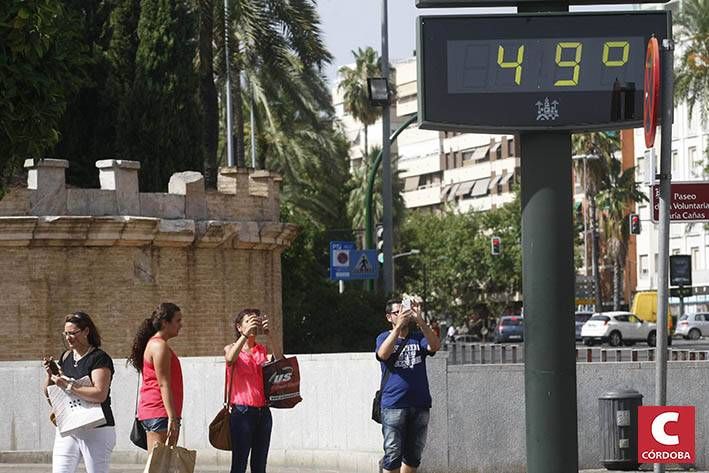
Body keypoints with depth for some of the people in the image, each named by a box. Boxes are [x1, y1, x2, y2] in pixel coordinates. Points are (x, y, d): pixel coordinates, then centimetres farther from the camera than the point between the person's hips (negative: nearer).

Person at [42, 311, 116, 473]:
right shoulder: (66, 357, 13)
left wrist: (68, 385, -21)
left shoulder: (99, 358, -8)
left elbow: (100, 394, -22)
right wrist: (50, 375, -2)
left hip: (96, 431, -6)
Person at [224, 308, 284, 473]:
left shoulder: (262, 350, 13)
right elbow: (230, 358, -22)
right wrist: (245, 334, -31)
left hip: (263, 412, 4)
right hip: (242, 411, -4)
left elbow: (279, 358, -7)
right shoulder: (231, 349, 2)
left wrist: (269, 333, -17)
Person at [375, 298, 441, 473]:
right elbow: (383, 354, -16)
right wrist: (398, 326, -26)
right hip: (393, 405, -3)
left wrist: (420, 321, -23)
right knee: (393, 455, -7)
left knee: (413, 456, 8)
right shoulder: (384, 337, 6)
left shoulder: (418, 338, 11)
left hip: (420, 405, 3)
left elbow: (435, 345, -10)